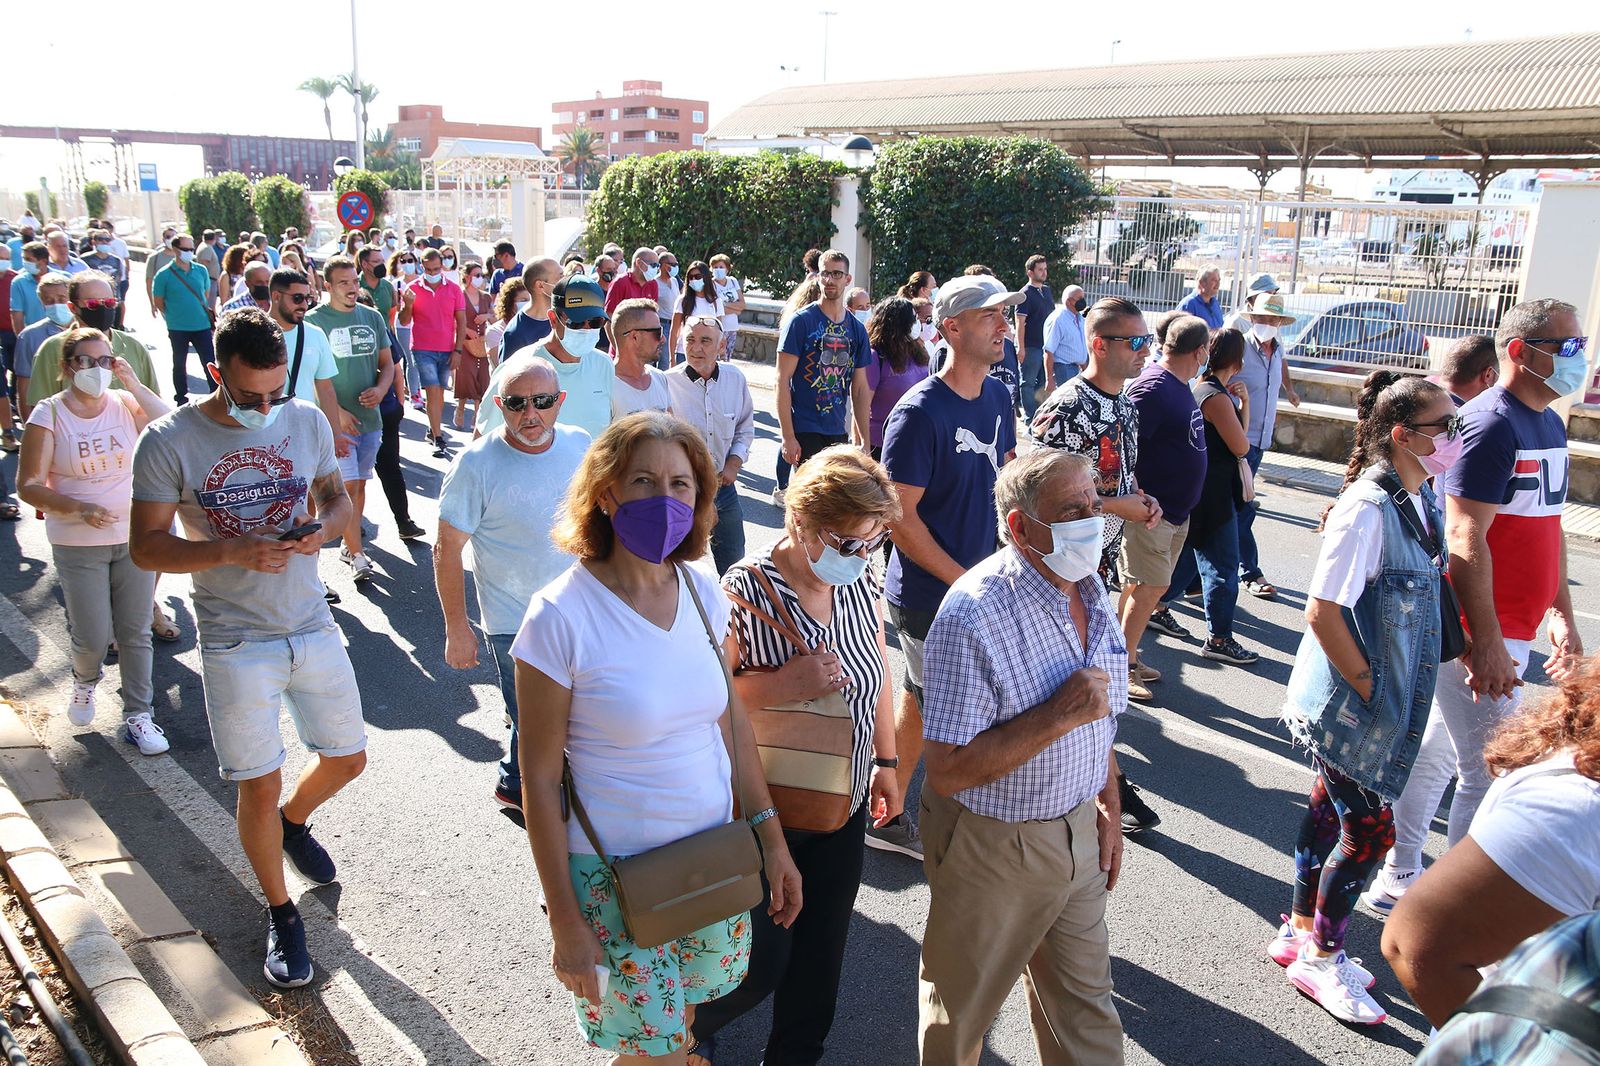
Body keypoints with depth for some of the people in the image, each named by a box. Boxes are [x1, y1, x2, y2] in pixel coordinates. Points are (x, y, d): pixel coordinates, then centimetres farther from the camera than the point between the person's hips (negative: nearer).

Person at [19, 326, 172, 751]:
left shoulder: (125, 404, -1)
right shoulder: (49, 415, -6)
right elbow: (28, 485, -6)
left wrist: (134, 385, -19)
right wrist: (79, 509, -20)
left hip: (134, 536, 2)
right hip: (77, 545, -2)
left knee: (135, 633, 7)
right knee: (93, 638, 2)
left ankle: (138, 716, 19)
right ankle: (84, 682, 36)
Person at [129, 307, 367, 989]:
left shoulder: (308, 421, -2)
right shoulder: (169, 442, -12)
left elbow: (336, 495, 12)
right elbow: (145, 547, -10)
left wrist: (322, 527, -12)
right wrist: (232, 551, -26)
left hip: (313, 626, 4)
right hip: (236, 643, -4)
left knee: (347, 758, 14)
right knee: (260, 787, 3)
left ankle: (294, 821, 49)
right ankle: (281, 914, 26)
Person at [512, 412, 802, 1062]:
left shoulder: (704, 594, -4)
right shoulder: (560, 617, -19)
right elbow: (539, 777, -14)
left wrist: (771, 838, 7)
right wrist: (565, 921, -11)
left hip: (717, 854, 5)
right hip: (615, 874, -4)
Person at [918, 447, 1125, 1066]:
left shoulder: (1089, 590, -1)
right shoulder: (974, 615, -27)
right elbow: (946, 772, -28)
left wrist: (1108, 811, 13)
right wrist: (1058, 715, -30)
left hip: (1079, 829, 6)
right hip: (994, 846, -6)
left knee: (1084, 999, 20)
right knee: (964, 1005, 17)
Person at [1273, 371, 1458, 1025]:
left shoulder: (1420, 498, 2)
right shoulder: (1368, 509, -25)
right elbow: (1323, 612, -25)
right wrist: (1369, 688, -17)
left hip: (1381, 703, 8)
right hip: (1345, 704, -8)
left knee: (1331, 811, 19)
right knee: (1369, 830, 2)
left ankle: (1300, 934, 35)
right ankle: (1320, 957, 22)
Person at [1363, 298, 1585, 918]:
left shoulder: (1549, 425, 13)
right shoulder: (1491, 424, -17)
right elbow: (1465, 540, -22)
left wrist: (1562, 615, 18)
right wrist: (1486, 642, -23)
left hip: (1511, 629, 9)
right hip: (1483, 632, -9)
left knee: (1437, 754, 17)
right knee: (1490, 775, -3)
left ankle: (1400, 877, 30)